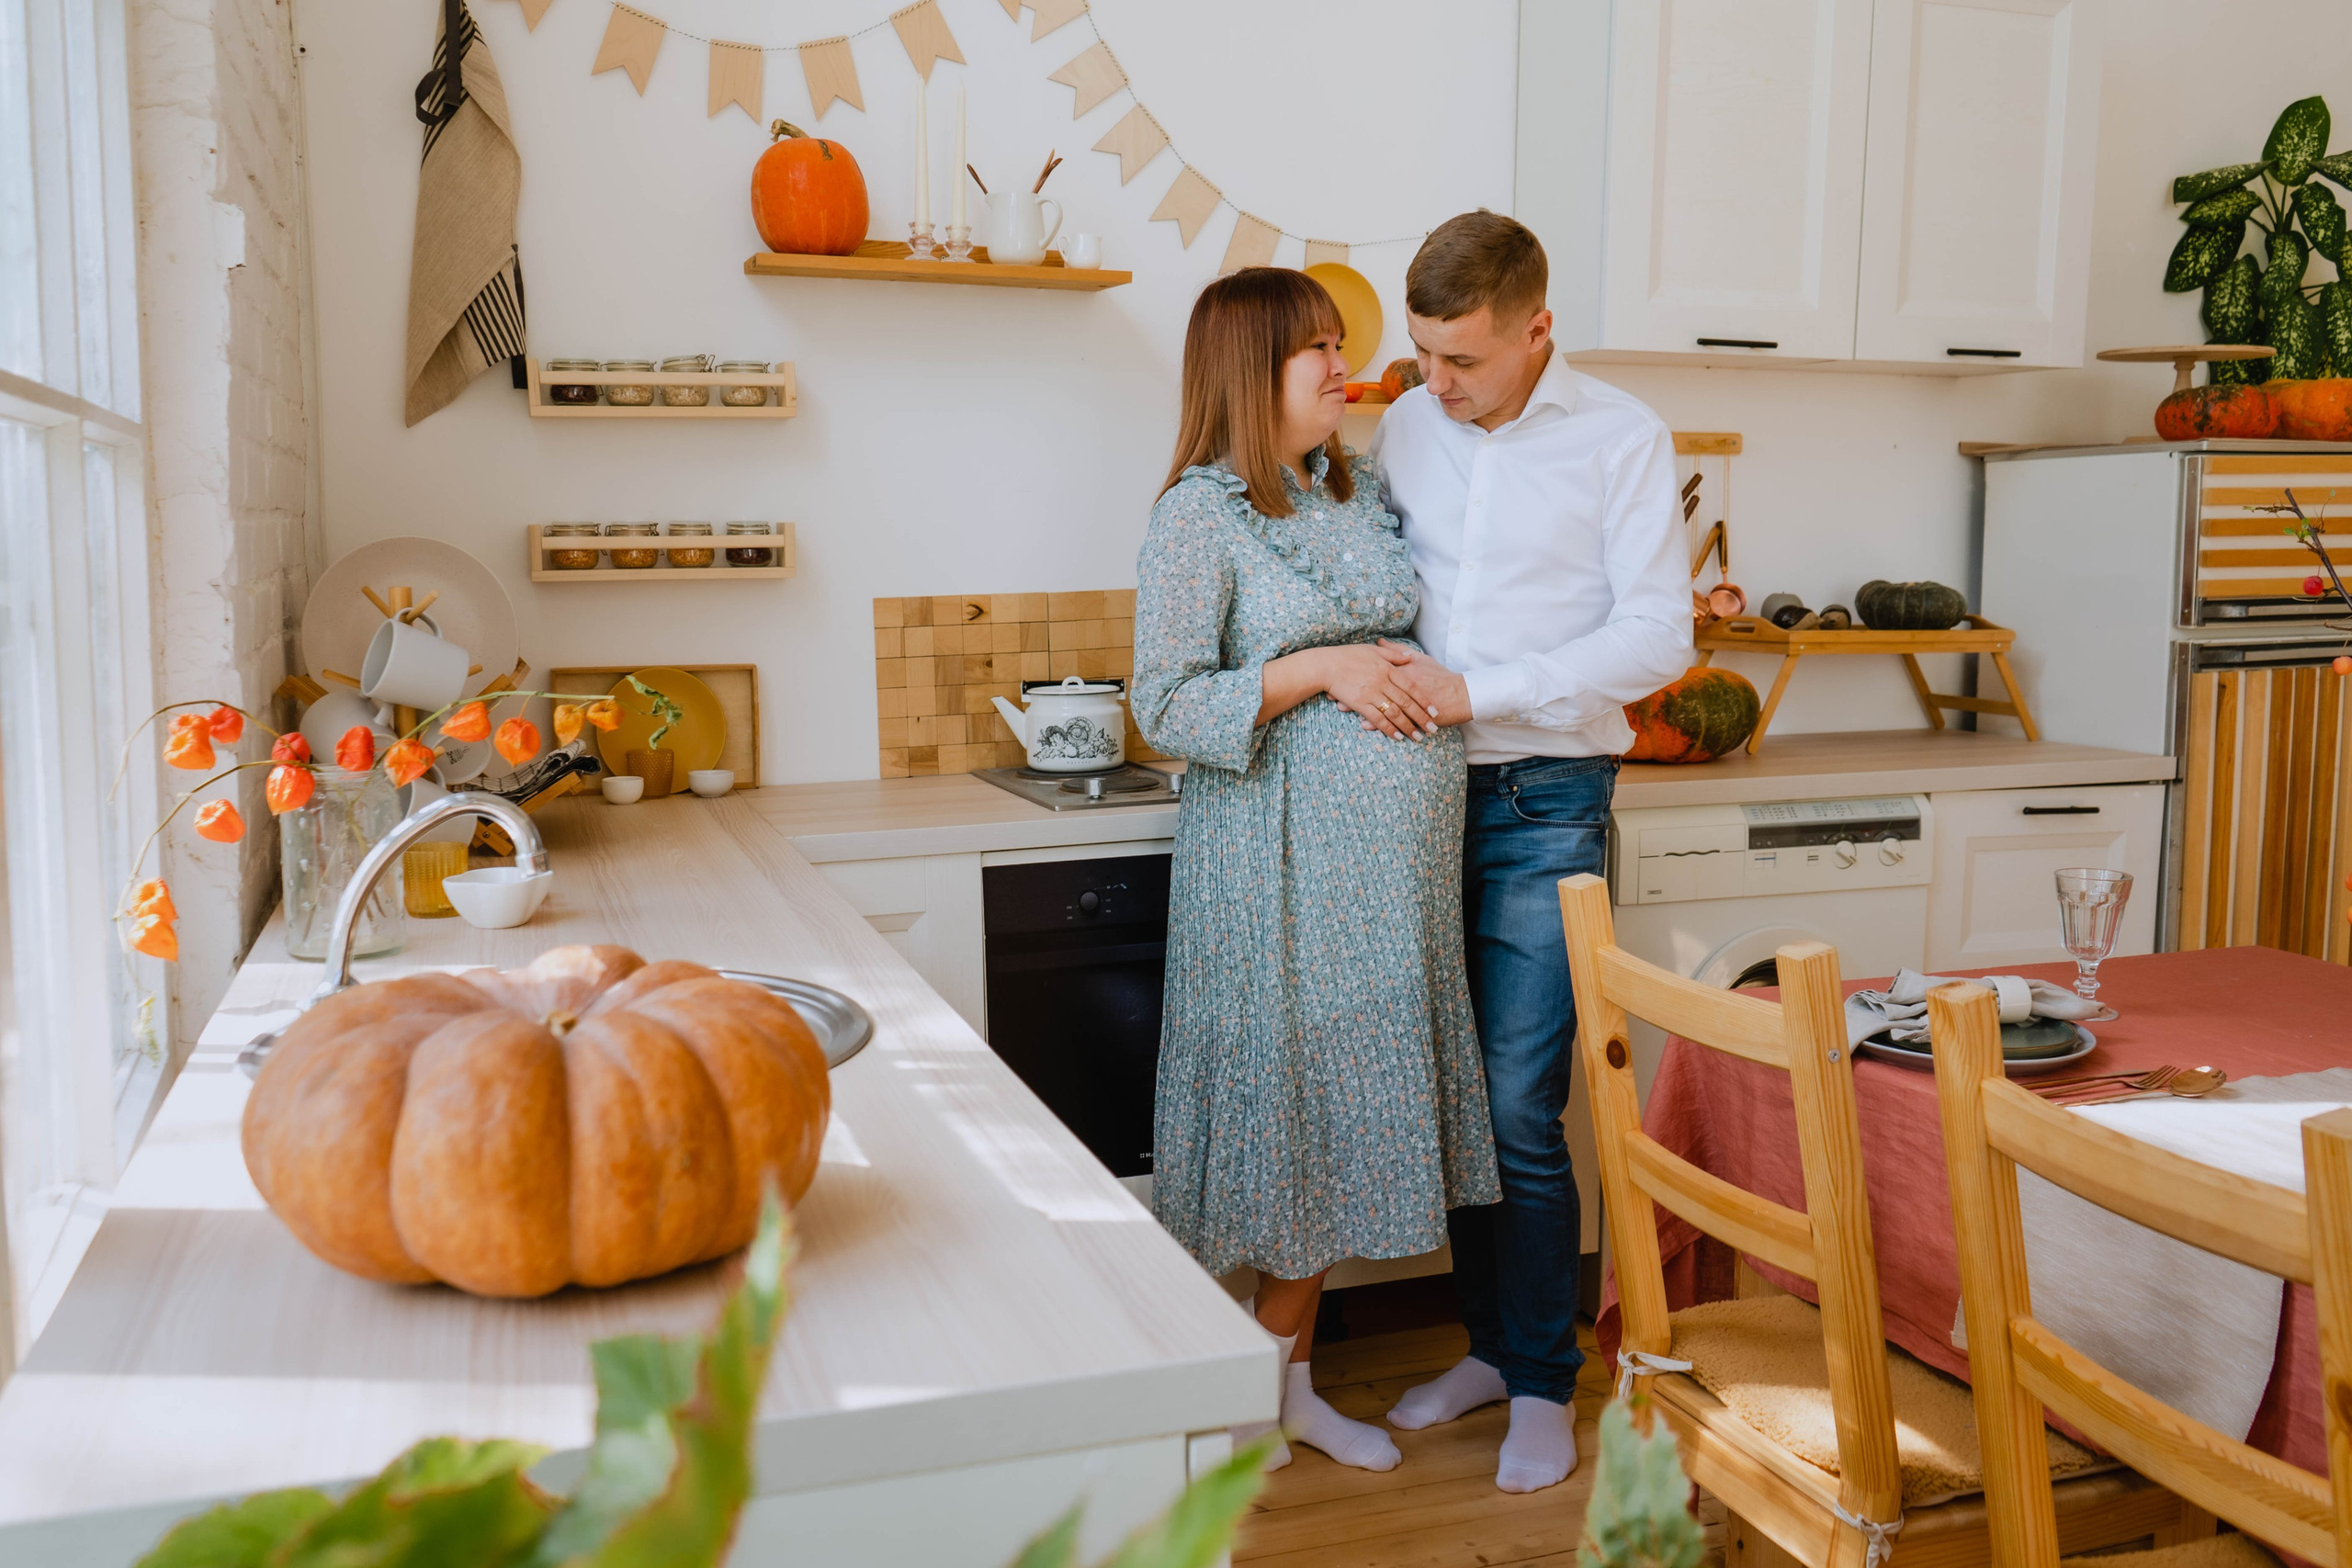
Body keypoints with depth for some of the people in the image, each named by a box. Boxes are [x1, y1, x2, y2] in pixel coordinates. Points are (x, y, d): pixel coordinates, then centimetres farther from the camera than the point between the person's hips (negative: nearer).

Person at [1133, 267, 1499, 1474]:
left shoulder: (1364, 492, 12)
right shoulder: (1198, 517, -9)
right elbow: (1166, 706, -12)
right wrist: (1318, 668, -20)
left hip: (1391, 853, 7)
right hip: (1275, 854, -6)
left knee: (1349, 1093, 11)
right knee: (1274, 1087, 2)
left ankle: (1288, 1374, 27)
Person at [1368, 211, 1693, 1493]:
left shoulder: (1621, 439, -4)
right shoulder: (1405, 428, 9)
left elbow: (1656, 637, -9)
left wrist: (1475, 693, -15)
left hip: (1546, 806, -4)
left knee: (1519, 1106, -6)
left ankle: (1543, 1382, 12)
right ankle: (1489, 1343, 27)